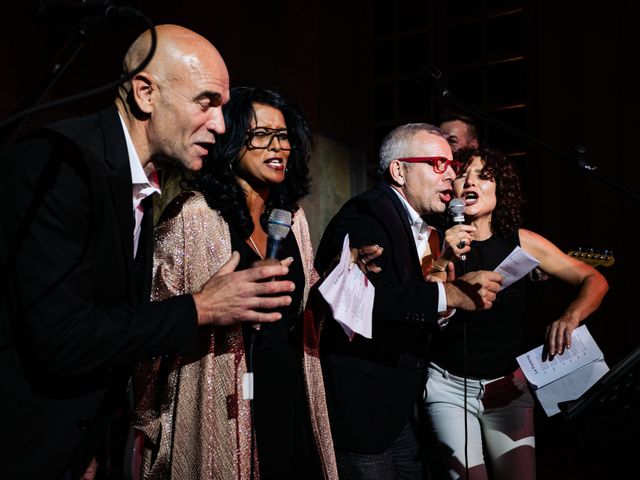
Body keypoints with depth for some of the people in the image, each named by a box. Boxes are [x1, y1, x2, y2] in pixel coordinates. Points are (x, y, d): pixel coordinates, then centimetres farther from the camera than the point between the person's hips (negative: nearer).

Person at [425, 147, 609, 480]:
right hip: (449, 386, -2)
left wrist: (570, 317, -19)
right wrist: (444, 260, -27)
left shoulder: (521, 242, -2)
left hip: (508, 387, 2)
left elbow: (594, 280, 1)